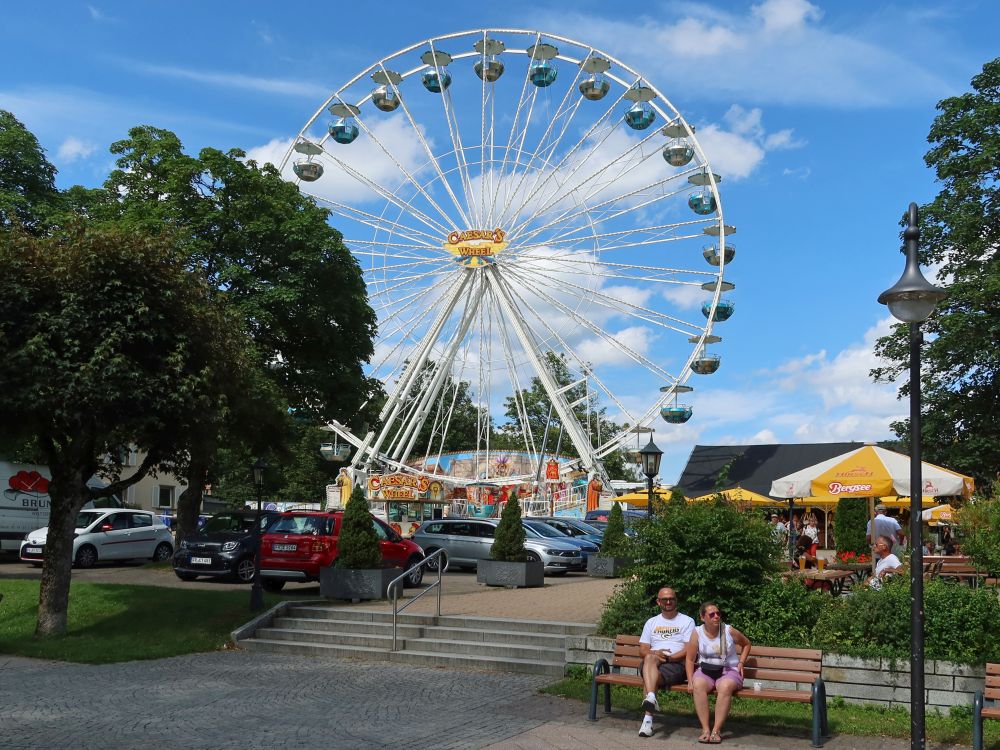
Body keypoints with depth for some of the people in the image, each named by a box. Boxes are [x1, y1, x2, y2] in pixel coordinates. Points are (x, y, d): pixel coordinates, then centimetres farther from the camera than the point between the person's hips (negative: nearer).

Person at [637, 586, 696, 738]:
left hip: (676, 664, -2)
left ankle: (648, 719, -43)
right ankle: (651, 698, -55)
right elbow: (642, 650, 14)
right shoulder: (651, 622, 24)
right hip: (652, 663, 2)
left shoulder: (687, 621, 12)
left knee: (651, 678, -35)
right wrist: (654, 654, -10)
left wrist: (668, 657, -14)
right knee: (650, 658, -37)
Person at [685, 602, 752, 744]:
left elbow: (746, 644, 20)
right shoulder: (697, 633, 0)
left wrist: (741, 662, 7)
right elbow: (690, 659, 2)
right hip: (706, 671, 1)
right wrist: (690, 681, -8)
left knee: (725, 687, -37)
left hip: (728, 670, -1)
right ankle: (705, 729, -31)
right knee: (698, 685, -35)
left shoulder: (729, 631, 0)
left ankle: (716, 730, -30)